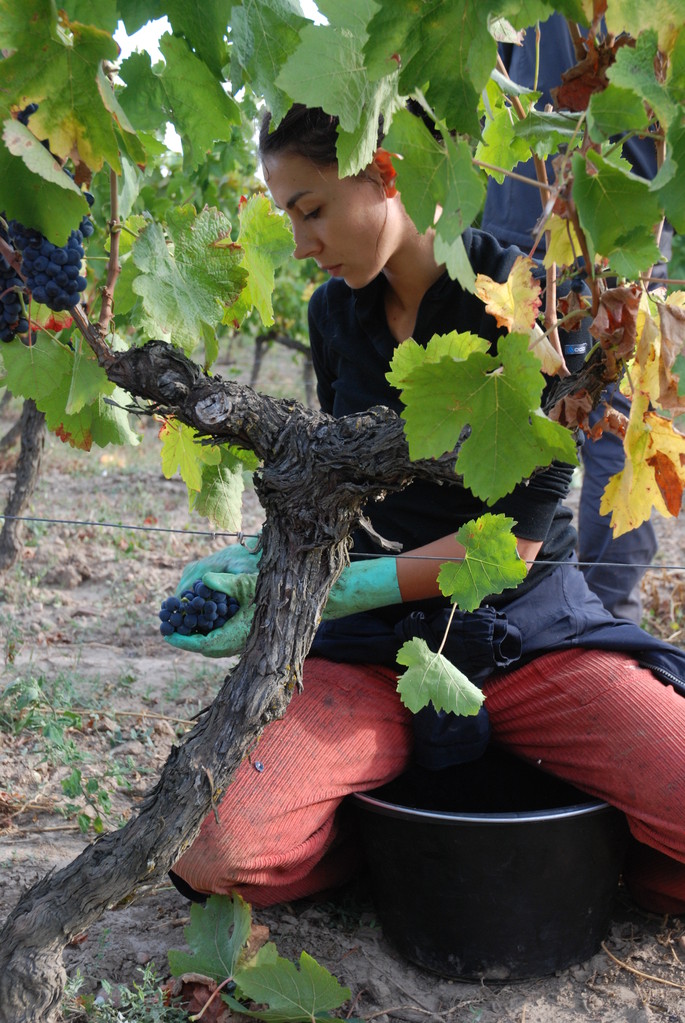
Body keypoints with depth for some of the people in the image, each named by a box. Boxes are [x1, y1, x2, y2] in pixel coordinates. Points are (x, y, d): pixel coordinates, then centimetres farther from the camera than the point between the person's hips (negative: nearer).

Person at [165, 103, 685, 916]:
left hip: (535, 636, -2)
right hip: (380, 651, 3)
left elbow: (515, 535, -14)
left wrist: (327, 592, -19)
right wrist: (264, 558, -4)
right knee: (215, 855, -20)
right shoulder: (335, 313, 6)